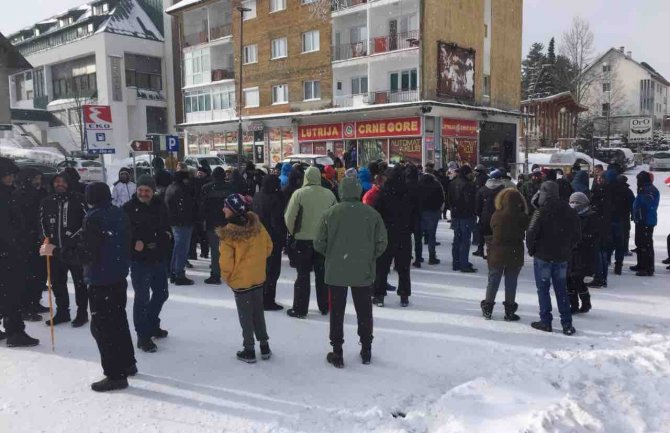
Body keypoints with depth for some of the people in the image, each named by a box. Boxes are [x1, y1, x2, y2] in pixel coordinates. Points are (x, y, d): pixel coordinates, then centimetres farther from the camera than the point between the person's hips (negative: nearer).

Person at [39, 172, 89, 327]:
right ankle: (62, 312, 27)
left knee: (80, 281, 4)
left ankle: (82, 313, 14)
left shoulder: (78, 199, -8)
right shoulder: (46, 202, 7)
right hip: (55, 249, 5)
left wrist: (74, 237, -12)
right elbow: (42, 222, 17)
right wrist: (47, 239, 6)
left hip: (75, 248, -5)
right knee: (57, 282, 13)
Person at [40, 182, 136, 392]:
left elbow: (84, 254, -19)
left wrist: (55, 251, -10)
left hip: (101, 281, -8)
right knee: (118, 321, 20)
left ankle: (115, 375, 4)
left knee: (101, 326, 0)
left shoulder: (94, 218, -17)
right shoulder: (120, 214, 6)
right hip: (119, 278, 8)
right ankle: (127, 364, 30)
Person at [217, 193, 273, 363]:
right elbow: (268, 247, 4)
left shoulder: (228, 233, -21)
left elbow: (226, 261, -17)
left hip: (240, 280, -5)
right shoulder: (257, 225, -6)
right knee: (258, 312, 19)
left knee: (245, 316, 9)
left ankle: (249, 350, 18)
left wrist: (226, 277, 1)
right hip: (258, 277, 5)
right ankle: (264, 346, 26)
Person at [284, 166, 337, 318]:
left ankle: (300, 309, 11)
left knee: (303, 275, 7)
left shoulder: (299, 193, -12)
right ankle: (324, 307, 24)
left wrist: (293, 233, 5)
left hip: (303, 240, -3)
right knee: (322, 274, 15)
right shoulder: (329, 194, -2)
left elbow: (289, 217, -12)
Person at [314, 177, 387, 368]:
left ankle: (337, 353, 16)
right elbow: (381, 243, -3)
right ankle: (366, 350, 27)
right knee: (364, 311, 16)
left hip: (336, 272, -1)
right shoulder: (372, 214, -6)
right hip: (363, 272, 1)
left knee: (337, 312, 10)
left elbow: (319, 244, -6)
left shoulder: (330, 213, -9)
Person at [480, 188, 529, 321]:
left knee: (493, 281, 13)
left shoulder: (496, 216, -10)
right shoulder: (522, 217, -14)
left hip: (497, 253, 1)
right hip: (515, 255, -1)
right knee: (511, 283, 9)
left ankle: (487, 309, 18)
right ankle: (509, 312, 15)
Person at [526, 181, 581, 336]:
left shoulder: (541, 212, -15)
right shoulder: (570, 212, 3)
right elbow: (577, 235, 8)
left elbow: (531, 234, -17)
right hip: (562, 258, 5)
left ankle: (545, 321, 8)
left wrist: (531, 249, -1)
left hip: (543, 256, -5)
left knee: (543, 289, 6)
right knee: (562, 290, 13)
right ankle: (567, 324, 12)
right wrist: (567, 249, 16)